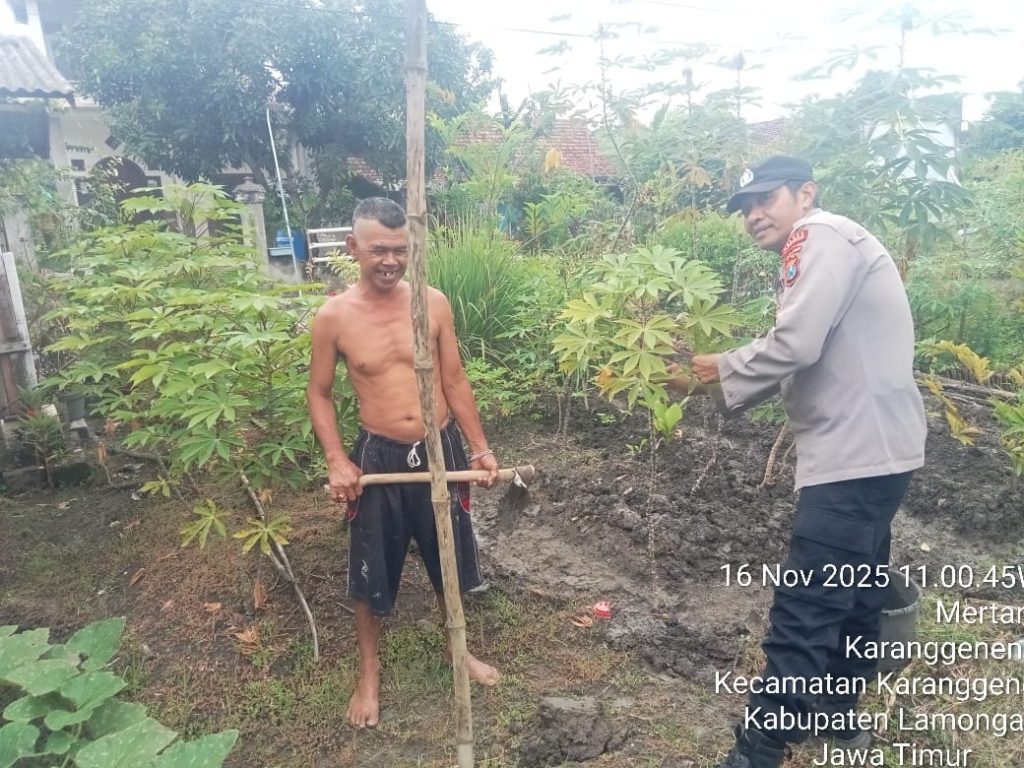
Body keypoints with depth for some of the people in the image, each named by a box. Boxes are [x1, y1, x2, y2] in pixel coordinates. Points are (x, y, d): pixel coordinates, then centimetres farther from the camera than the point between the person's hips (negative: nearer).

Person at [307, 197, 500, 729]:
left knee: (450, 558, 18)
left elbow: (454, 379, 2)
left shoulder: (434, 303, -5)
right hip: (379, 457, -2)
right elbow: (319, 393, 1)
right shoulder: (334, 316, -9)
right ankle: (369, 672, 38)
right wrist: (336, 461, -10)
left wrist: (479, 447, 1)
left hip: (441, 449, 2)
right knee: (372, 570, 12)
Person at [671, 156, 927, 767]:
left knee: (803, 612, -7)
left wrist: (722, 371, -6)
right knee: (852, 594, 22)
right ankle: (837, 715, 39)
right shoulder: (829, 251, 20)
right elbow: (806, 366, 16)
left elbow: (794, 347, -22)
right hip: (871, 450, 11)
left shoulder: (822, 236, -10)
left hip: (857, 454, -11)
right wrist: (724, 380, 5)